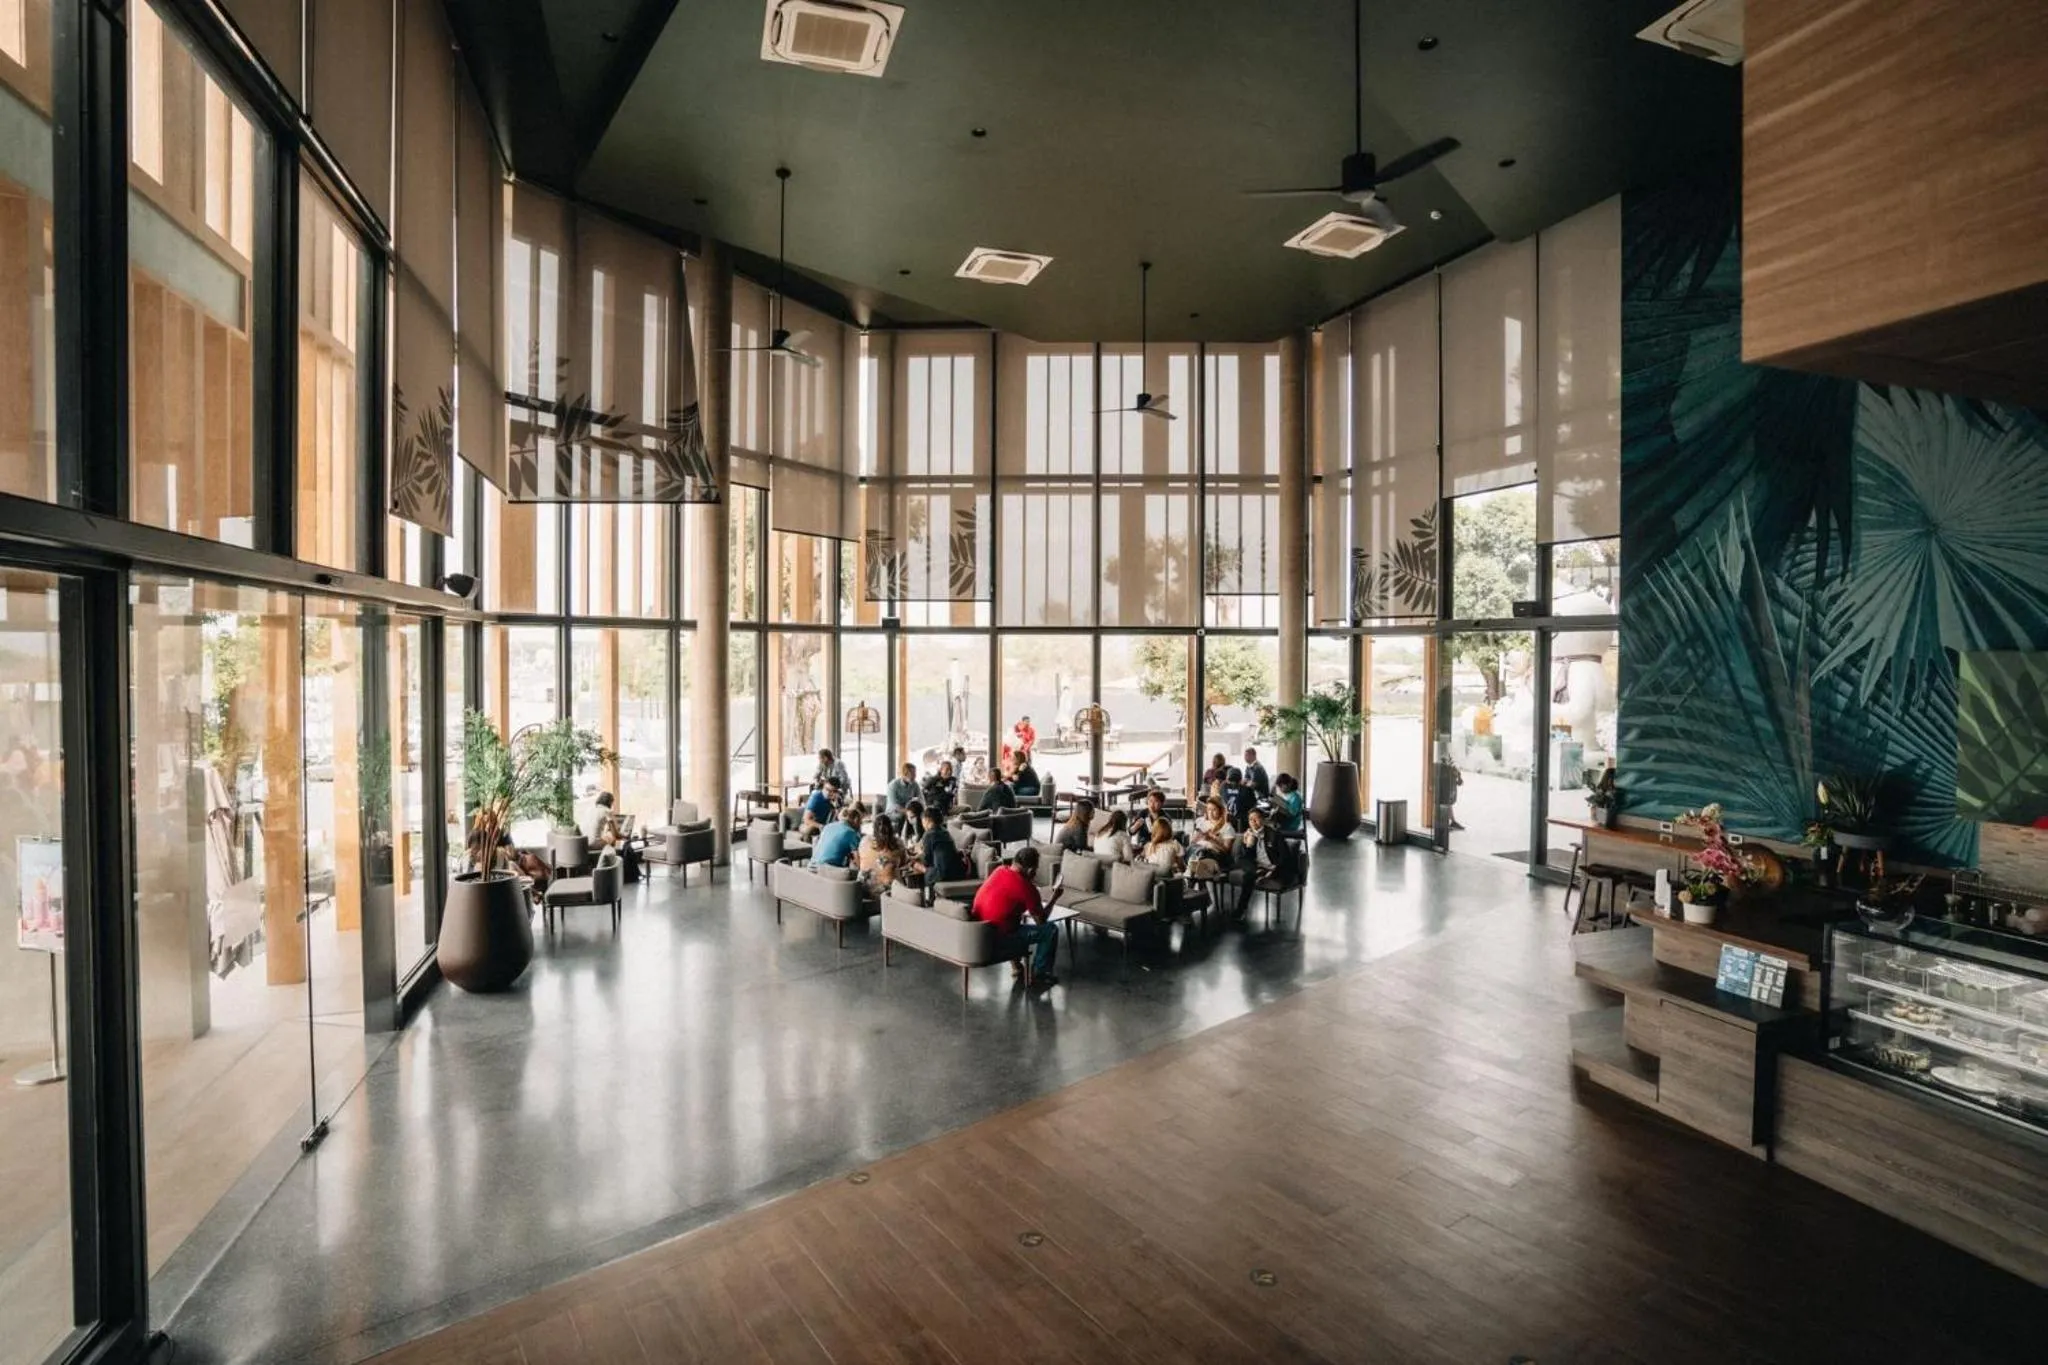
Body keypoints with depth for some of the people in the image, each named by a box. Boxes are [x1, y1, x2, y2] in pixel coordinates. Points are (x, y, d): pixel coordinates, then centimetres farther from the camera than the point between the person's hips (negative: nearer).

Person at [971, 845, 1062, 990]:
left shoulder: (1000, 870, 3)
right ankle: (1038, 976, 13)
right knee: (1051, 929, 3)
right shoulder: (1026, 887, -17)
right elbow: (1041, 920, -5)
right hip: (997, 938, -8)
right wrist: (1054, 897, 6)